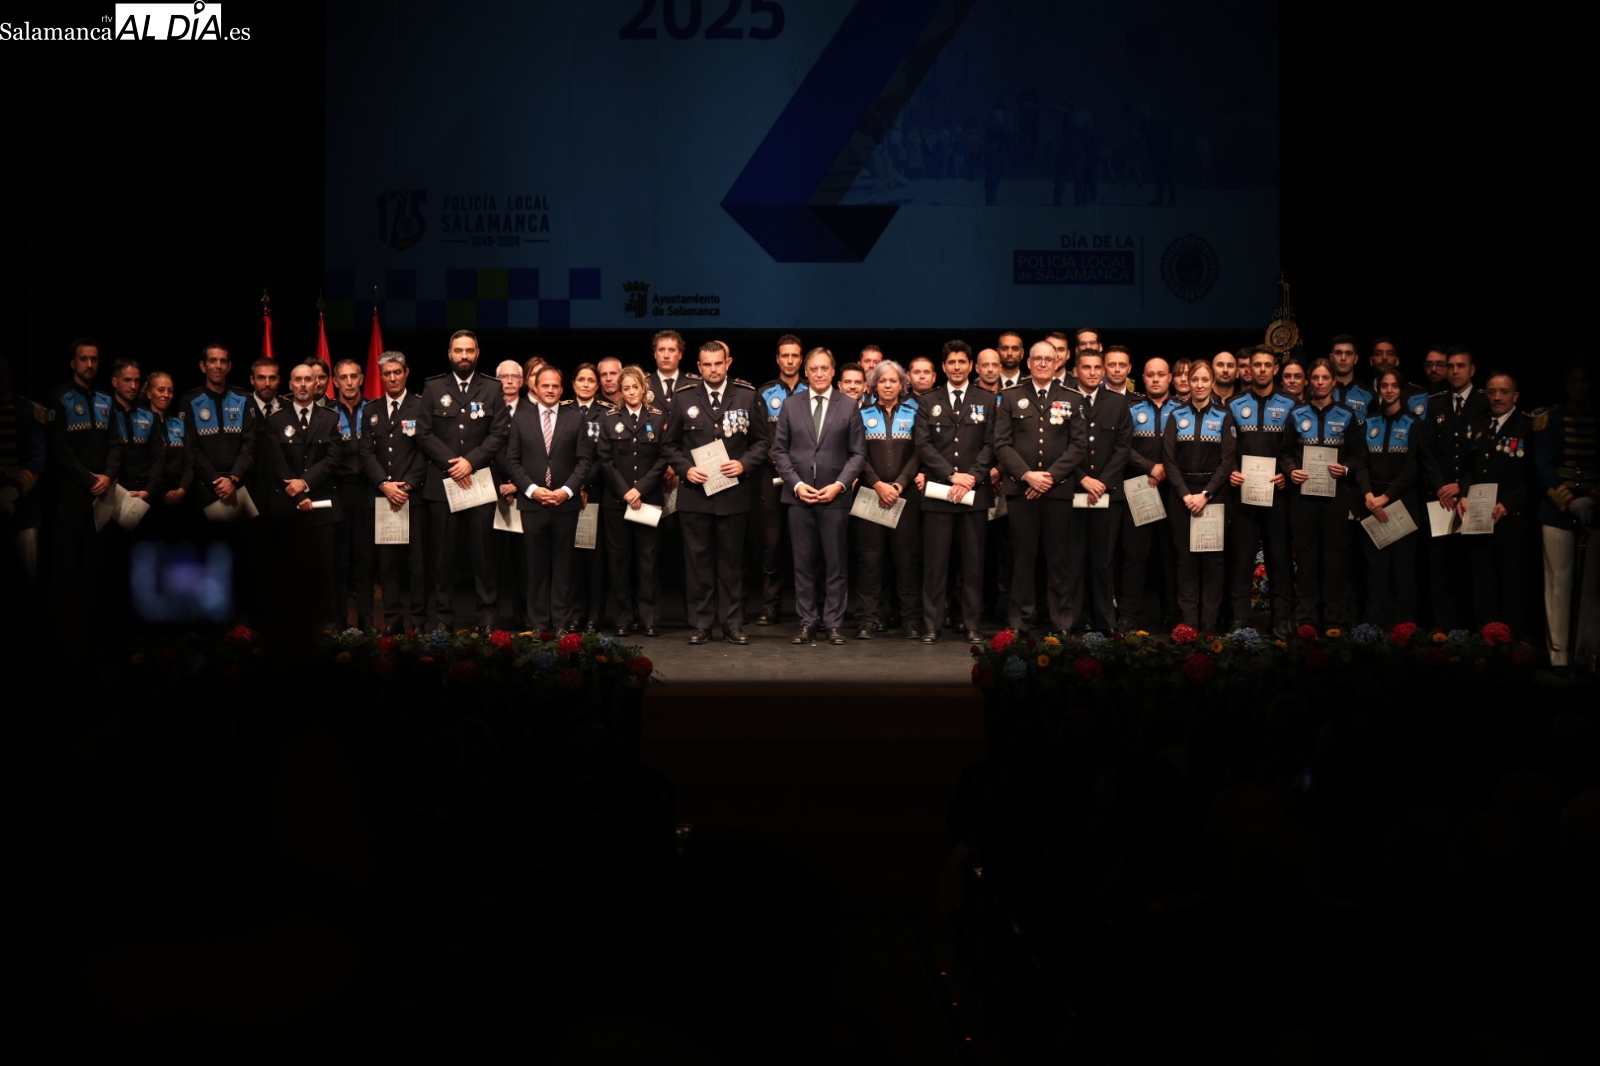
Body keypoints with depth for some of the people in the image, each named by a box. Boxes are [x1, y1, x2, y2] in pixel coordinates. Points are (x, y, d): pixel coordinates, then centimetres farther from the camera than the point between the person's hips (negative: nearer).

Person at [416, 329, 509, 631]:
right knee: (444, 554, 2)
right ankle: (443, 617, 7)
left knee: (482, 552, 1)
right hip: (441, 482, 0)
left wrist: (471, 461, -12)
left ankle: (486, 617, 7)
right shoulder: (433, 388, 8)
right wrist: (451, 462, -10)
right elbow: (424, 434, 2)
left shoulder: (493, 389, 8)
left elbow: (500, 434, 0)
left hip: (479, 481, 0)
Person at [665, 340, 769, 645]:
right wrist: (685, 469, -7)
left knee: (732, 559, 4)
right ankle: (700, 624, 8)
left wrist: (744, 464, -10)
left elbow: (762, 441, 7)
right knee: (698, 559, 2)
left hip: (733, 492, 0)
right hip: (694, 492, 0)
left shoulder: (747, 397, 4)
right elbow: (671, 443, 9)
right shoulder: (684, 398, 5)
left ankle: (733, 624, 10)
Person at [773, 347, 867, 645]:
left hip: (835, 497, -1)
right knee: (803, 563, 4)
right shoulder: (791, 405, 8)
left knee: (836, 563, 2)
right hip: (798, 496, 1)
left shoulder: (849, 406, 4)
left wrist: (840, 484, -9)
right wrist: (796, 484, -6)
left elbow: (858, 453, 3)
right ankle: (807, 621, 11)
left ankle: (833, 622, 9)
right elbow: (779, 450, 6)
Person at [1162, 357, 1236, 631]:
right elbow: (1169, 459, 0)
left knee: (1213, 559, -1)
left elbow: (1228, 461, -3)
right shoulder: (1176, 416, 7)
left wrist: (1205, 494, -13)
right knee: (1186, 558, 1)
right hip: (1181, 495, 1)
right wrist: (1186, 495, -11)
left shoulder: (1224, 416, 4)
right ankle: (1188, 624, 4)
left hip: (1213, 494, -1)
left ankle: (1209, 626, 2)